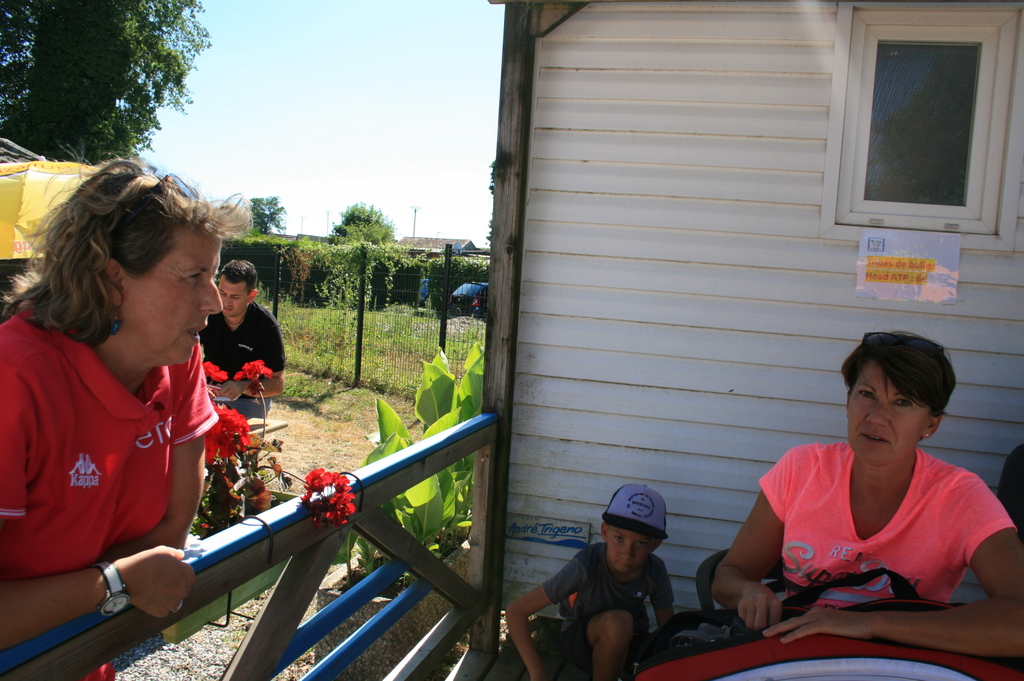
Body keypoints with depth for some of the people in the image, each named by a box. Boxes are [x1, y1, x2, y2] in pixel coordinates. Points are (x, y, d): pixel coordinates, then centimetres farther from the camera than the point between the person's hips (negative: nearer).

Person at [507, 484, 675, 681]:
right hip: (580, 639, -4)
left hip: (631, 642, 4)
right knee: (617, 621, -34)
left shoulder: (655, 572, -21)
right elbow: (516, 611, -29)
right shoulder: (586, 565, -31)